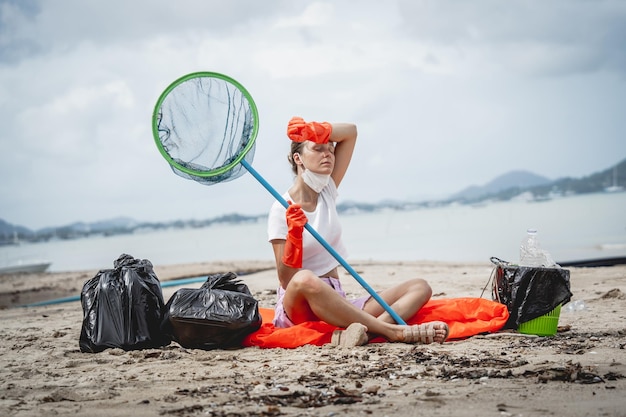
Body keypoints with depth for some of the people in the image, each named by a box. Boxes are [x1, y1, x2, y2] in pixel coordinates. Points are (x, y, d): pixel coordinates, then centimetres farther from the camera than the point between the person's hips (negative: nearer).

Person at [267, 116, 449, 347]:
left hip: (337, 306, 7)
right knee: (305, 280, -43)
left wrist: (316, 129, -7)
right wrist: (293, 235, -27)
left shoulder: (327, 192, 9)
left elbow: (350, 131, 7)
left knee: (419, 287, -9)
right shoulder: (282, 210, -8)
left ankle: (365, 331, -41)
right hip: (298, 306, -7)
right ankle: (392, 330, -40)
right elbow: (287, 281, -14)